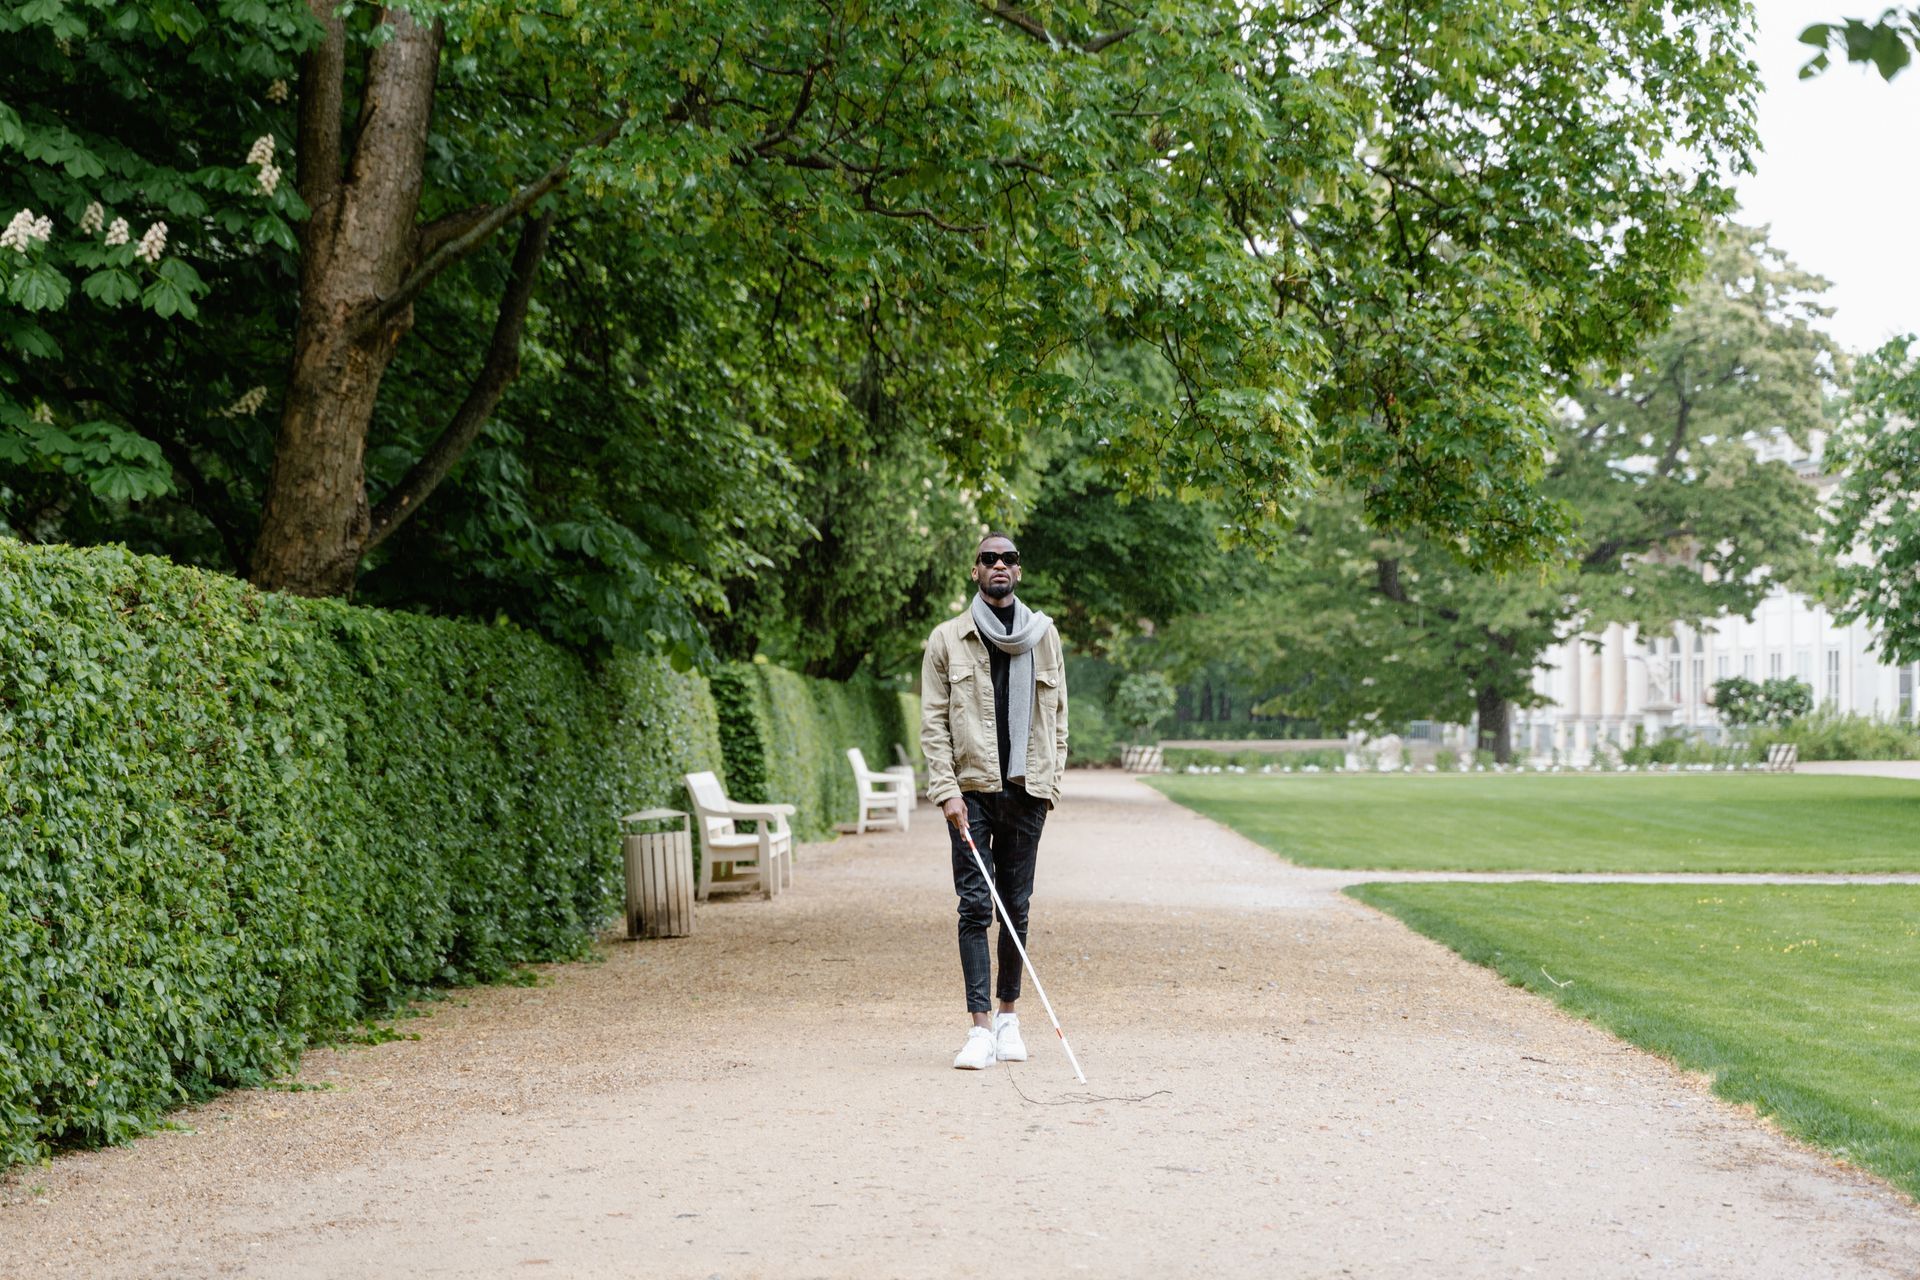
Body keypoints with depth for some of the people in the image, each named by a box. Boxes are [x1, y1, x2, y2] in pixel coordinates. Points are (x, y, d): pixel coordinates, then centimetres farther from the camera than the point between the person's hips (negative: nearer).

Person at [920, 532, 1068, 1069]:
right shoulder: (948, 639, 3)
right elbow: (933, 721, 0)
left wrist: (1050, 783, 5)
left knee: (1016, 909, 7)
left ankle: (1008, 1015, 19)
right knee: (975, 907, -8)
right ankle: (981, 1027, -9)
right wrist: (947, 791, -9)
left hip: (1026, 789, 2)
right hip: (972, 789, -2)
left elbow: (1057, 716, 13)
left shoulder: (1045, 635, 10)